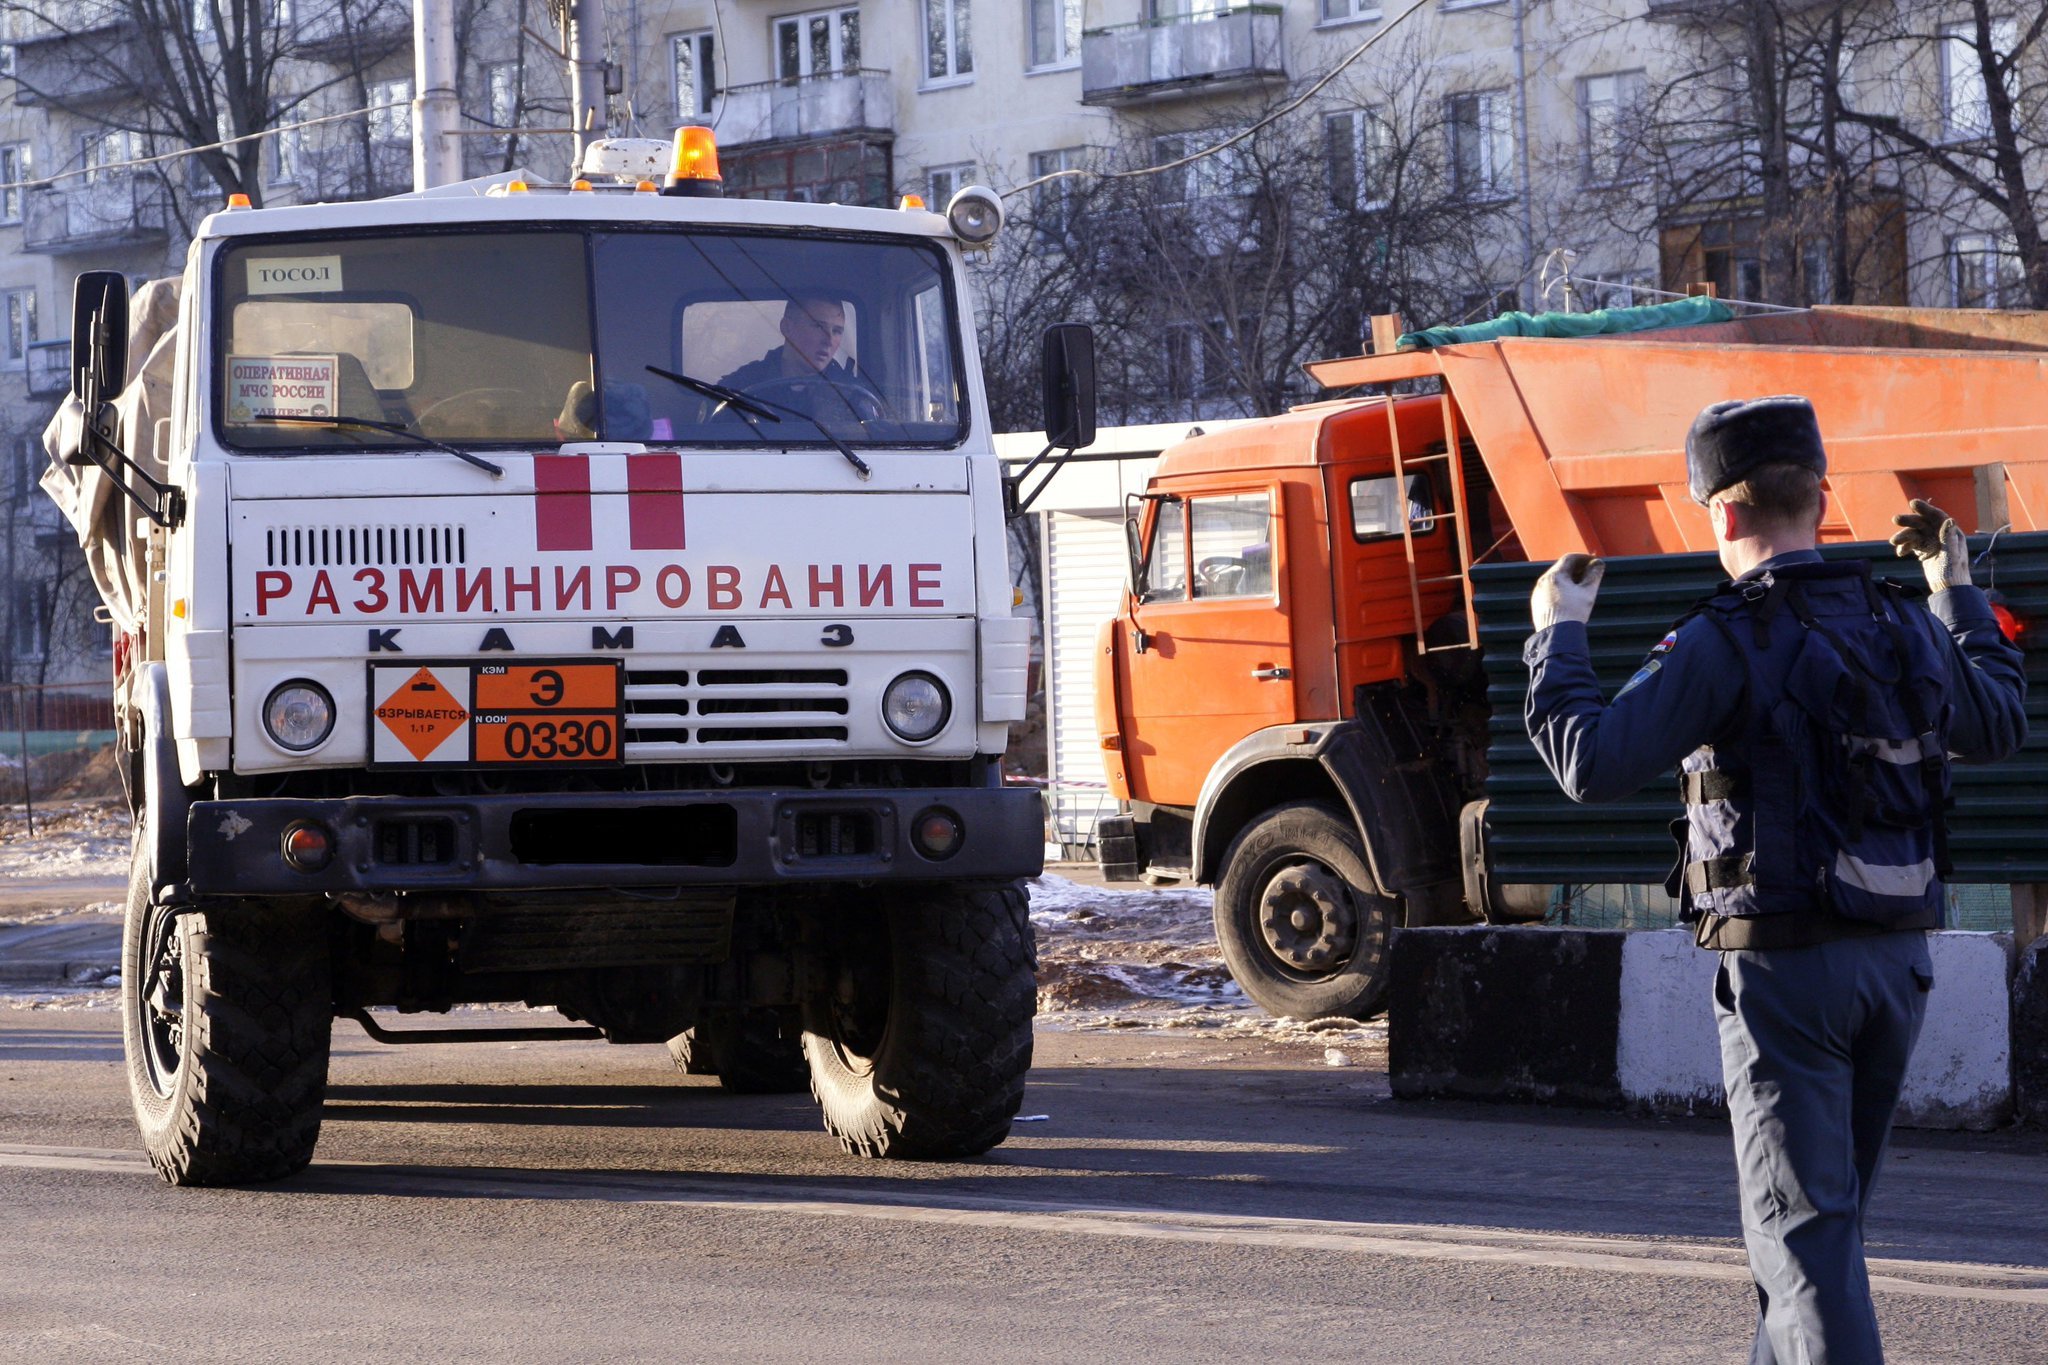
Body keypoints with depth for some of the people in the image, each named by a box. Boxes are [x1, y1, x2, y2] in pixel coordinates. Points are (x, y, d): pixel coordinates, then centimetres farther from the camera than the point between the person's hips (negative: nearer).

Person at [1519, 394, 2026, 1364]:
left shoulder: (1725, 645, -14)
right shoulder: (1905, 629, 6)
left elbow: (1592, 765, -18)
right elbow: (1999, 726, 25)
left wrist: (1557, 633, -4)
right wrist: (1958, 592, 36)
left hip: (1783, 958, -7)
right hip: (1898, 955, 7)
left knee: (1803, 1221, -4)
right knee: (1829, 1202, 20)